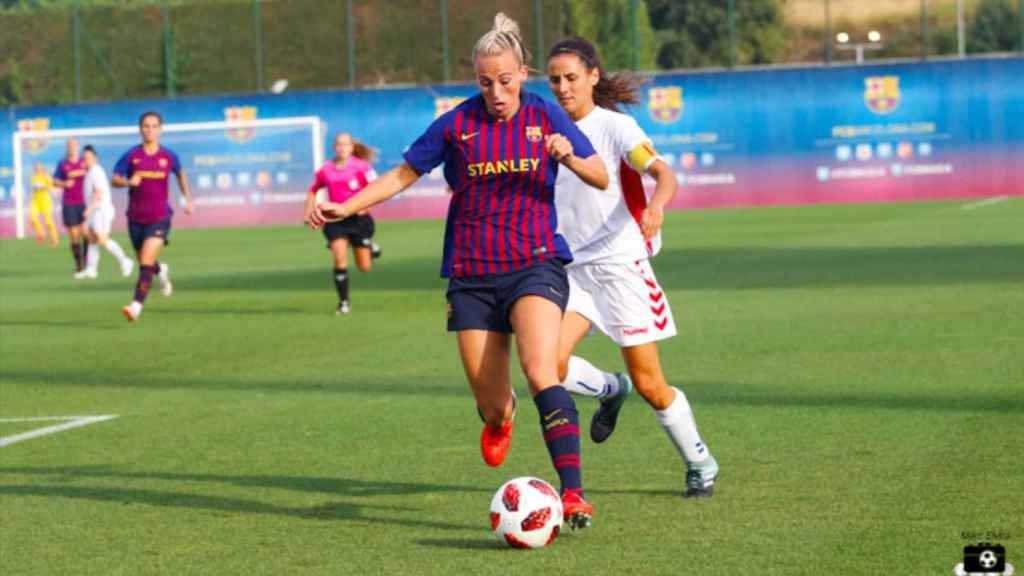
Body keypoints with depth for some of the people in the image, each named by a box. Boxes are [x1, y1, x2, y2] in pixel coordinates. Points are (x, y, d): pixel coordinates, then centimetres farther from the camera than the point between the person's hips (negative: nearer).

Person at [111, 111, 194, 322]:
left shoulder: (169, 156, 0)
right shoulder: (131, 156, -2)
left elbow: (180, 174, 20)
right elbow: (115, 179, -1)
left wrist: (188, 198, 16)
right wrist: (128, 181, -22)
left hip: (159, 218, -2)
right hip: (136, 218, 2)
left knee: (146, 263, -19)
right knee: (143, 263, 17)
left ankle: (136, 305, -23)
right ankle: (161, 271, 53)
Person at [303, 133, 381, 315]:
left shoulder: (361, 166, -8)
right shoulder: (325, 170, 1)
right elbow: (313, 190, 18)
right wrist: (308, 213, 8)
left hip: (358, 218, -1)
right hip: (335, 219, 1)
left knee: (364, 267, 8)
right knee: (340, 257, -21)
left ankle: (369, 247, 47)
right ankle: (344, 302, -12)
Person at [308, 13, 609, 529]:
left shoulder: (544, 117, 1)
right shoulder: (457, 124, 0)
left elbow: (601, 179, 4)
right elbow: (403, 175, 11)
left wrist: (569, 158, -17)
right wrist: (345, 208, 2)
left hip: (535, 265, -1)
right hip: (473, 276, 1)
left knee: (539, 368, -28)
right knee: (492, 408, 0)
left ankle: (573, 492, -30)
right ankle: (501, 419, 42)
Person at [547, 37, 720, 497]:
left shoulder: (615, 127, -8)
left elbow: (663, 174, -24)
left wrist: (656, 204, -45)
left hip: (621, 264, -5)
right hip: (573, 268, 5)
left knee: (649, 385, -3)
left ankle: (700, 464, 19)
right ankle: (612, 390, 16)